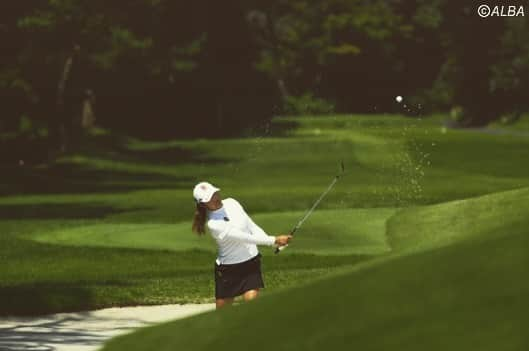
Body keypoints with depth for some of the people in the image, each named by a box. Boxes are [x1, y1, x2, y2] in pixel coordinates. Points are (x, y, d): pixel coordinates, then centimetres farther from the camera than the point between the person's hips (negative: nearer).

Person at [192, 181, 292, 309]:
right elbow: (246, 238, -27)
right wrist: (274, 240, -31)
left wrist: (275, 241, -12)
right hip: (228, 268, -4)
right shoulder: (213, 224, -21)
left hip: (251, 262, 4)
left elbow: (252, 226, 4)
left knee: (251, 300, -14)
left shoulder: (231, 203, -2)